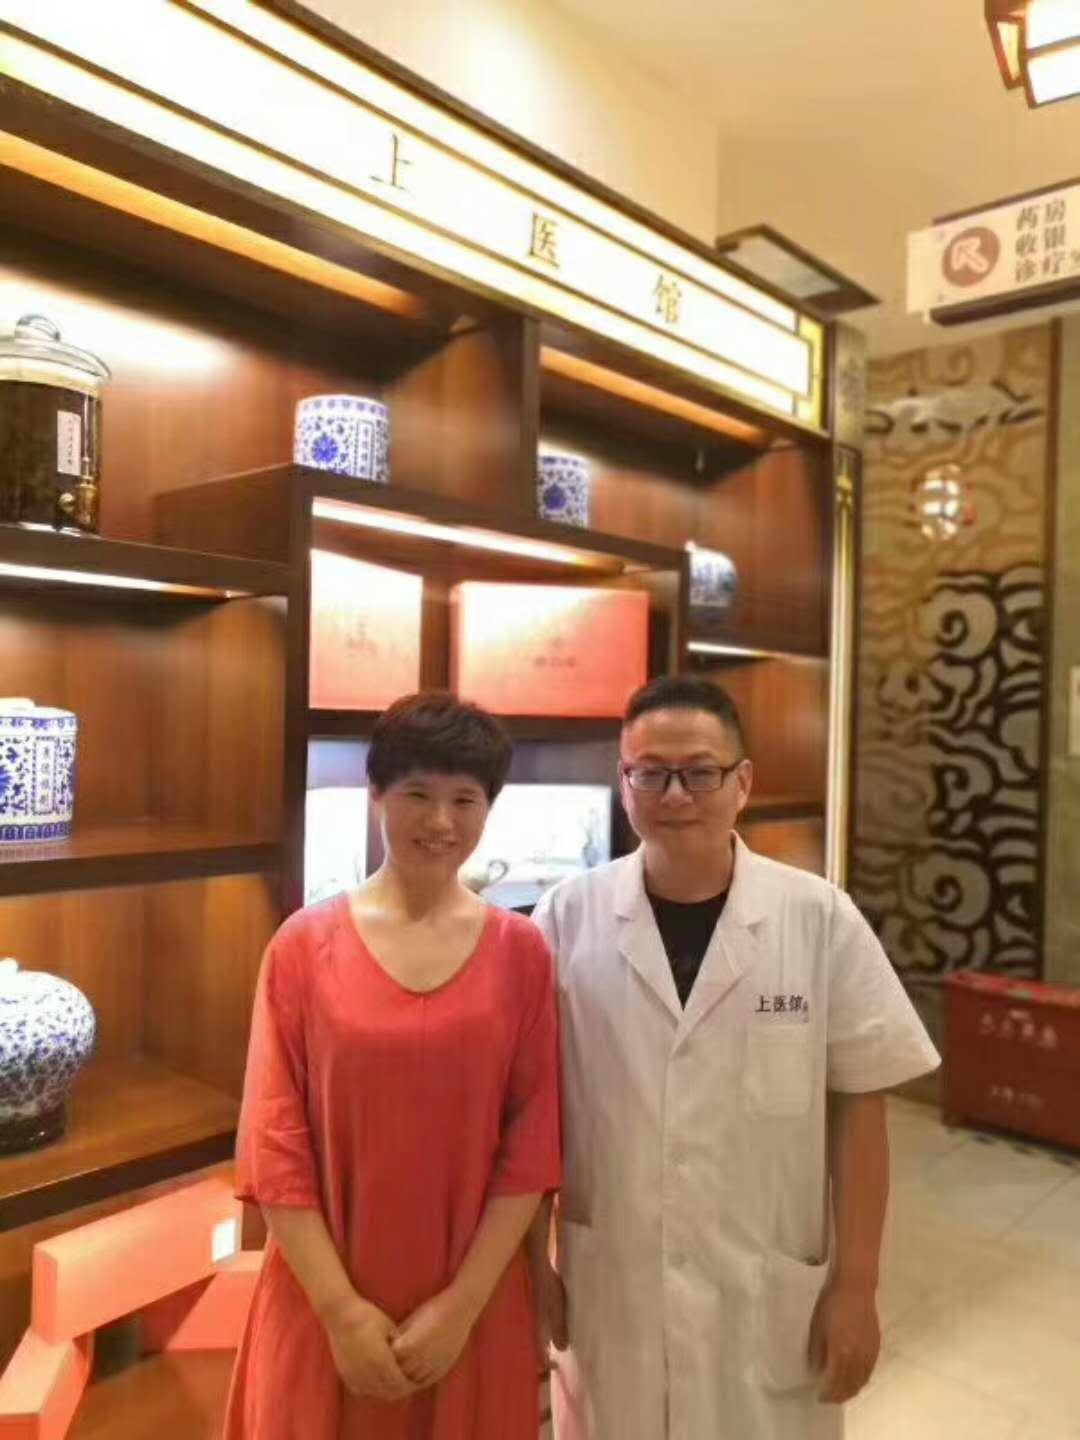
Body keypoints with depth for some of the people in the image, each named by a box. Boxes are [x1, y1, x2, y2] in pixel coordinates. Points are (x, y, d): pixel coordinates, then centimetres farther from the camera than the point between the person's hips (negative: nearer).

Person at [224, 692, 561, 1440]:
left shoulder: (520, 951, -4)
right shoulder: (304, 945, -7)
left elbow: (533, 1142, -4)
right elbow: (275, 1141, -6)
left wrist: (462, 1304, -8)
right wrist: (339, 1307, -9)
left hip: (473, 1309, 1)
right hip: (325, 1307, 0)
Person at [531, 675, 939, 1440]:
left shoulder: (820, 919, -11)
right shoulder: (568, 917, -10)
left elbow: (858, 1106, -4)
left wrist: (856, 1285, -2)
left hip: (773, 1293, 0)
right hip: (609, 1289, 1)